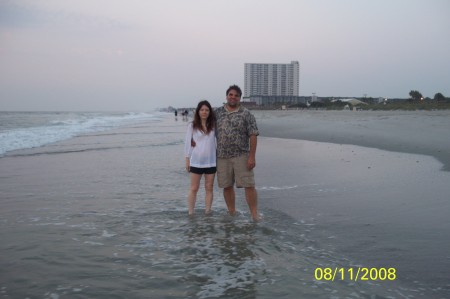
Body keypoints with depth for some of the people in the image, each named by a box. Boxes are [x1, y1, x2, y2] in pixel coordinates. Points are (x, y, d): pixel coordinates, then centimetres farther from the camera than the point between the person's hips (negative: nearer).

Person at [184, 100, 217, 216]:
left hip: (211, 161, 2)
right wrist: (187, 160, -1)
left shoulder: (213, 125, 3)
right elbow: (188, 143, 0)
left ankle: (207, 212, 15)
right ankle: (191, 213, 9)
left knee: (209, 188, 7)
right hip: (196, 162, -2)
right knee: (194, 188, 3)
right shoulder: (192, 126, -2)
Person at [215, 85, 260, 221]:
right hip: (222, 157, 3)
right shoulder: (218, 112, 8)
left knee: (249, 185, -6)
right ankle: (232, 213, 22)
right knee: (227, 186, 9)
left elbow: (253, 136, -6)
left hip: (241, 156, -3)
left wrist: (252, 157, -12)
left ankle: (255, 215, 0)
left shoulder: (246, 114, -2)